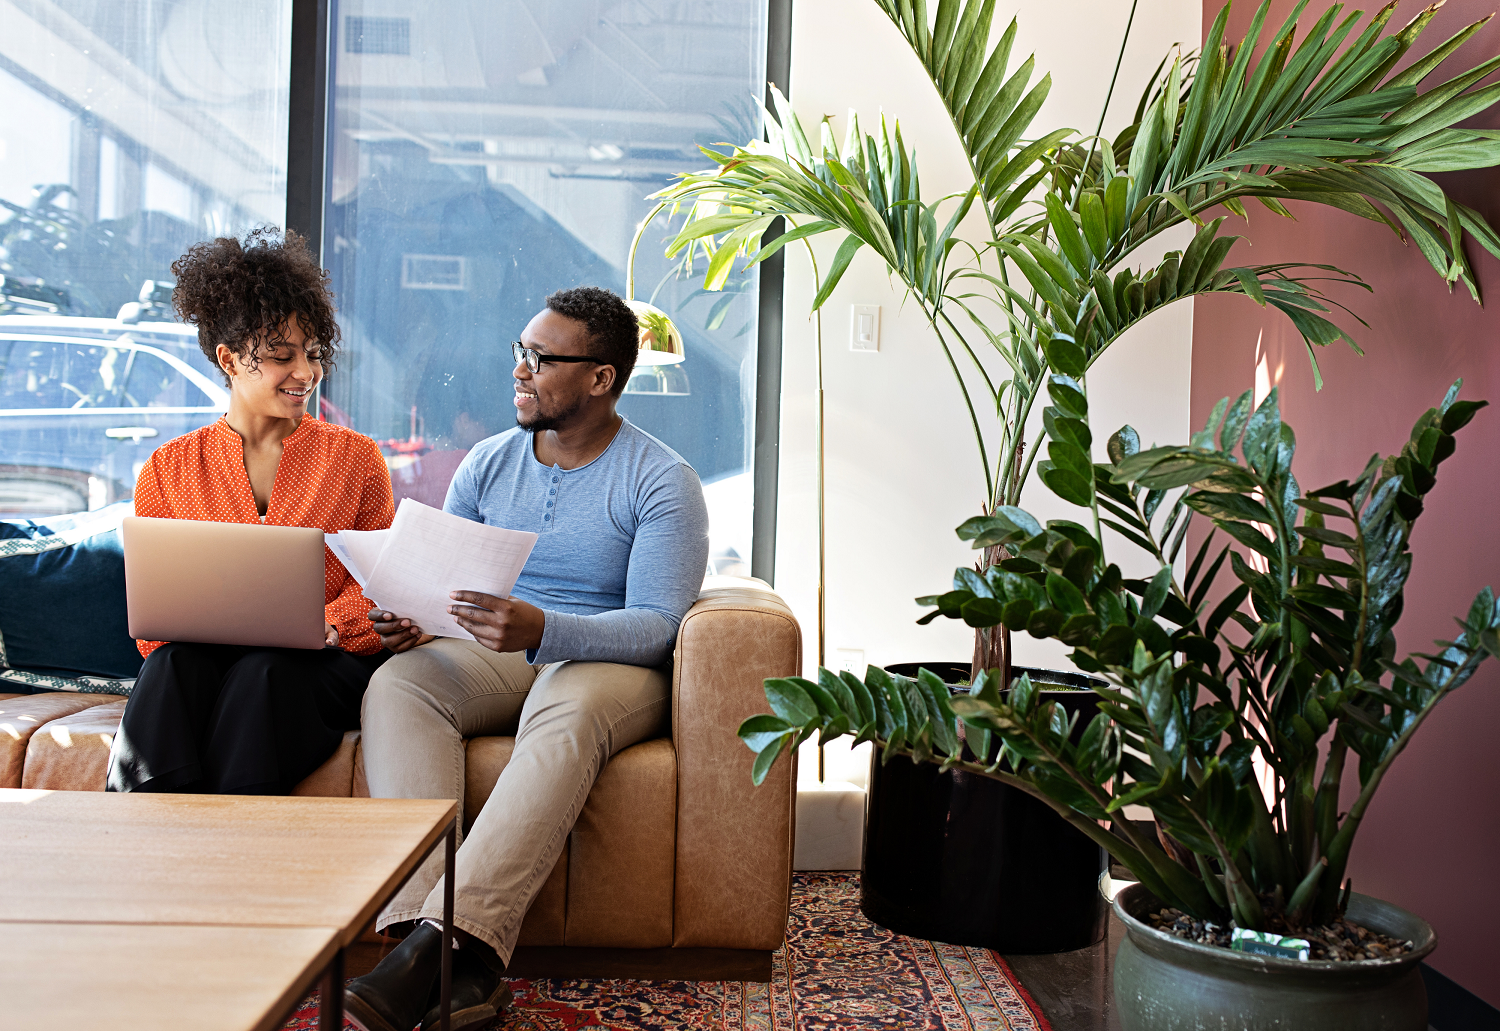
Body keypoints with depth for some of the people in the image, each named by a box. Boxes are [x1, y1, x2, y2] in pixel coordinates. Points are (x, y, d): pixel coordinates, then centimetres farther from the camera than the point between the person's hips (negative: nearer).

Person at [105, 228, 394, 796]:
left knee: (262, 671, -34)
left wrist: (327, 622, -14)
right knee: (177, 661, -33)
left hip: (325, 664, -1)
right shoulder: (168, 469, 13)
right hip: (203, 658, 1)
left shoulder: (355, 457, 12)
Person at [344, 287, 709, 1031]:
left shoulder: (662, 482, -7)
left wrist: (540, 629, -33)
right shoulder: (488, 464, 9)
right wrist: (408, 621, -13)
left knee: (568, 710, -39)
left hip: (610, 663, -4)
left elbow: (656, 626, -16)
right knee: (397, 684, -27)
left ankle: (446, 938, -44)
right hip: (500, 658, 4)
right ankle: (464, 965, -39)